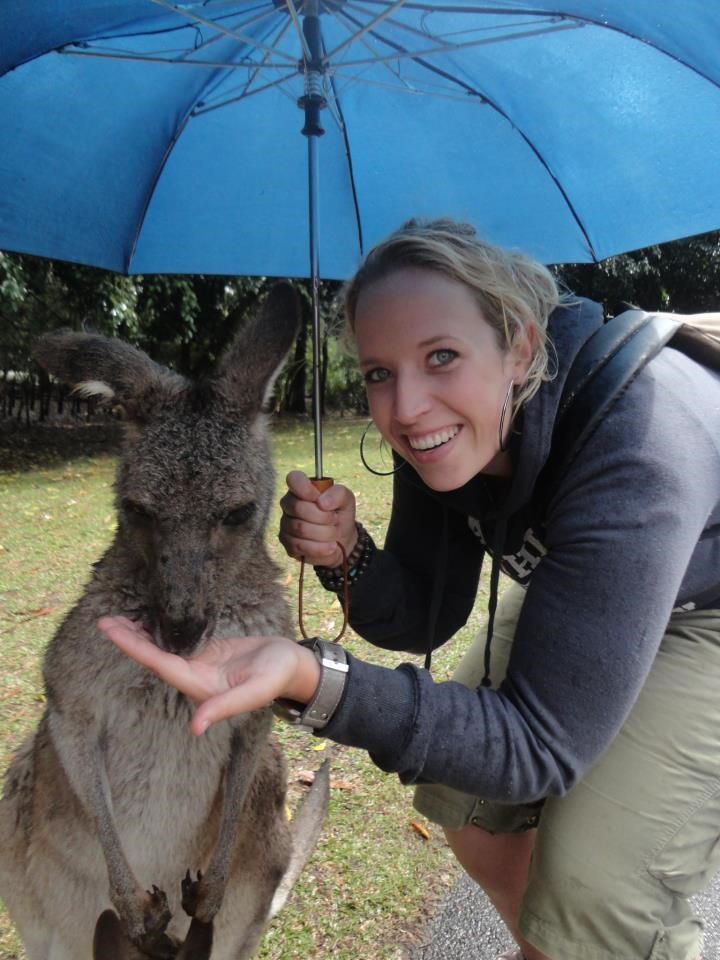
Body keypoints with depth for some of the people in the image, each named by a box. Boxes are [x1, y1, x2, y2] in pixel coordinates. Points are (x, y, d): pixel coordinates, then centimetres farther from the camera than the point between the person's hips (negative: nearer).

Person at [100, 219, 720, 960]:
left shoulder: (631, 449, -39)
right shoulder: (444, 427, -19)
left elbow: (538, 747, -36)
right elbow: (422, 620, -9)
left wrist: (309, 680, -48)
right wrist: (347, 556, -31)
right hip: (573, 590, 5)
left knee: (598, 882, -17)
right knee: (463, 797, 4)